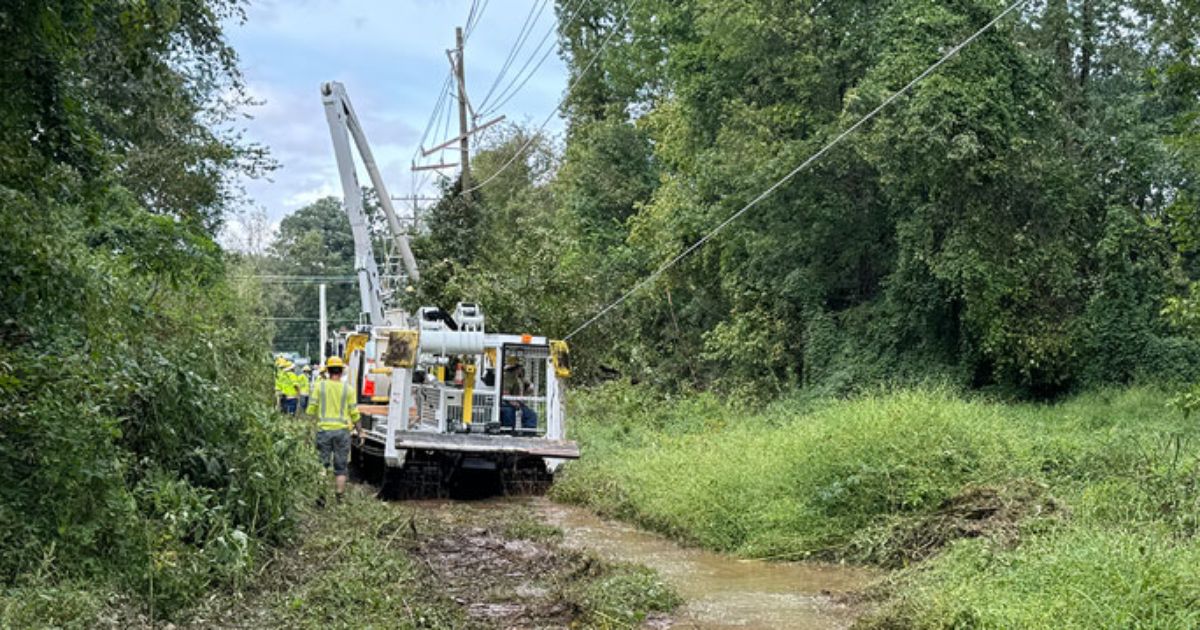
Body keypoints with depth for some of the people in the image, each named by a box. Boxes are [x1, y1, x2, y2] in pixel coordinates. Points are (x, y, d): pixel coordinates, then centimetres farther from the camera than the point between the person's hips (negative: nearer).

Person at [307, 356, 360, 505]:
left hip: (324, 430, 0)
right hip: (342, 431, 0)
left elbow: (311, 410, 0)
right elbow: (354, 413, 1)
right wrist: (359, 431, 11)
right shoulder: (348, 389, 1)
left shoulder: (320, 386, 0)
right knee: (341, 467, 8)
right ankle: (339, 498, 7)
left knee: (323, 465, 7)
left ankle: (321, 497, 3)